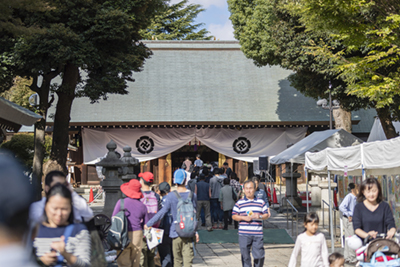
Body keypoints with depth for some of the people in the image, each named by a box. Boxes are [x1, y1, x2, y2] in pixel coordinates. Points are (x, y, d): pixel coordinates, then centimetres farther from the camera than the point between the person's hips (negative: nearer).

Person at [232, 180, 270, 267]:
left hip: (258, 234, 1)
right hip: (244, 234, 0)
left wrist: (260, 216, -10)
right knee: (245, 256, 5)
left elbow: (266, 215, 11)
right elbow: (234, 216, 5)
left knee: (259, 256, -2)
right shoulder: (239, 203, 6)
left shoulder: (261, 202, 9)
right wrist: (244, 218, -11)